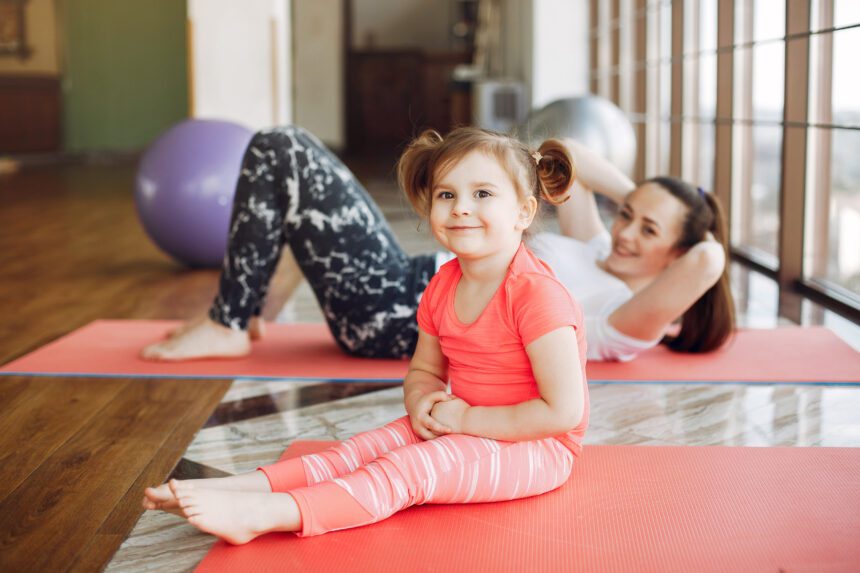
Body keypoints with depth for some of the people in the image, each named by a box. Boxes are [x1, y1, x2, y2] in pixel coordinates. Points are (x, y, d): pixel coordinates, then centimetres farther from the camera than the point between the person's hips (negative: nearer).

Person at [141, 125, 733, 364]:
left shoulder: (626, 320, -16)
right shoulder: (599, 253, 11)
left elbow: (708, 261, -34)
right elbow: (568, 157, 22)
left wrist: (697, 234, -12)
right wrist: (638, 193, 12)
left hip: (400, 318, -9)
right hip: (421, 281, 9)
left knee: (279, 153, -10)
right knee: (286, 151, 20)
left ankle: (227, 328, 0)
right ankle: (245, 310, 21)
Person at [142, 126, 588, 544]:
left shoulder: (538, 295, -24)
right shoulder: (442, 287, 2)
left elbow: (564, 412, -27)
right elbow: (423, 370, 14)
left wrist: (466, 418, -21)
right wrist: (421, 401, -11)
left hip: (533, 445, -8)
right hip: (459, 428, 8)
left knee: (407, 469, -26)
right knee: (366, 447, -10)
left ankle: (267, 515, -38)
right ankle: (250, 485, -21)